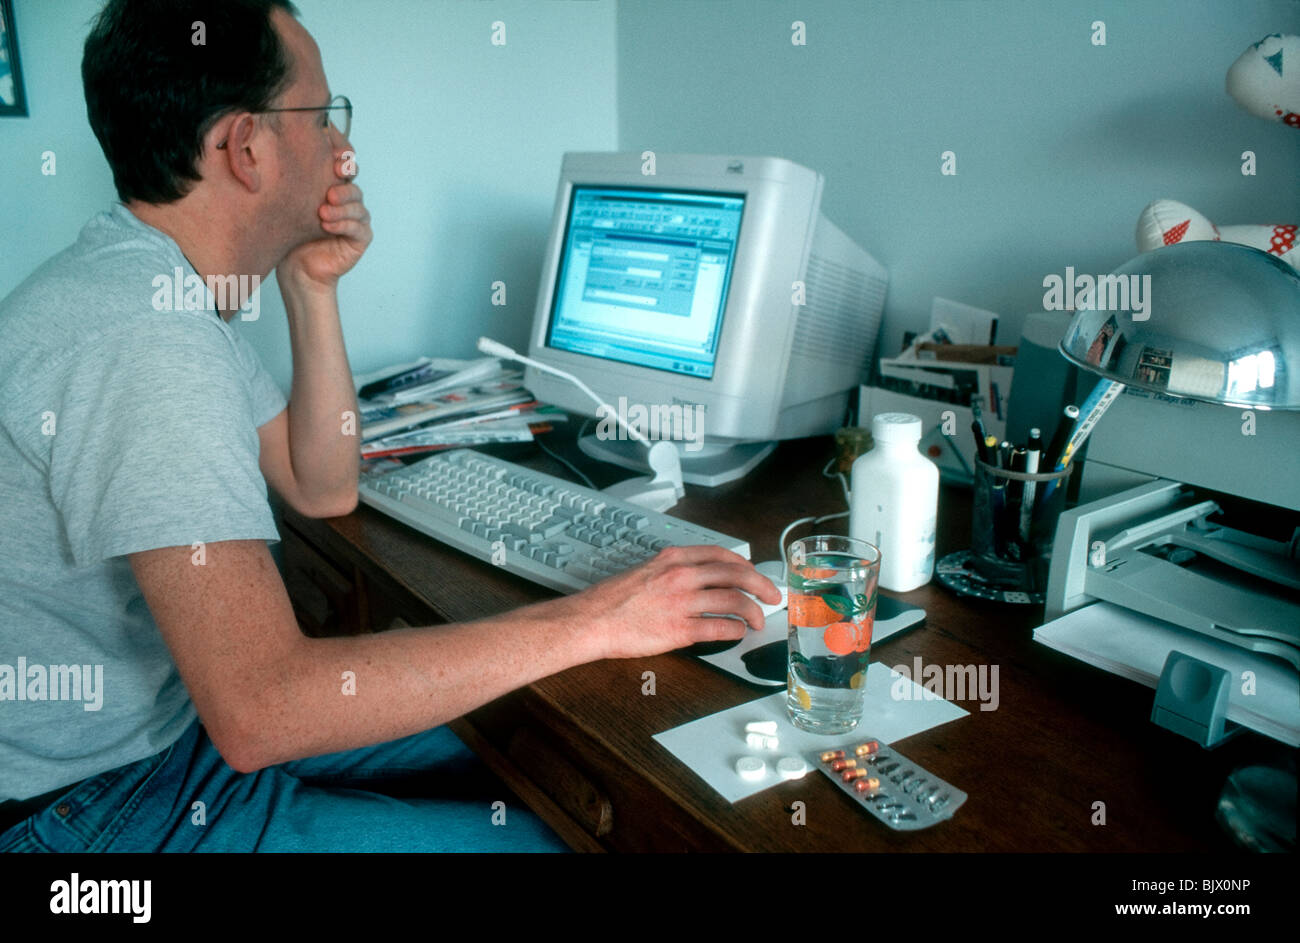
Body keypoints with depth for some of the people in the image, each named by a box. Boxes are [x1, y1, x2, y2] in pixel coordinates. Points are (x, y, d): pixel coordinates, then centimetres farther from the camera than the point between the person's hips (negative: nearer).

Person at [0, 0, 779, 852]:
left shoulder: (167, 292, 3)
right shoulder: (139, 334, -30)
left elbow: (324, 488, 10)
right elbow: (256, 709, -36)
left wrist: (312, 289, -1)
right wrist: (588, 622, -33)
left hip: (191, 709, 9)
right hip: (91, 804, -9)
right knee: (534, 833, -9)